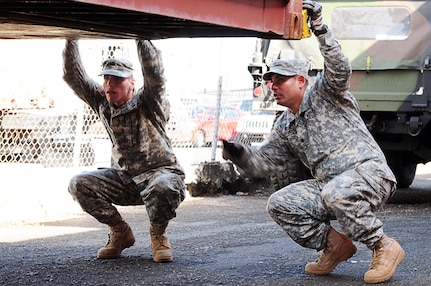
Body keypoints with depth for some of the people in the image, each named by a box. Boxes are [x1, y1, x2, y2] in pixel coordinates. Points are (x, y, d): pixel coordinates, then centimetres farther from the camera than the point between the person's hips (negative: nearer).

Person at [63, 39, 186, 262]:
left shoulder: (148, 102, -12)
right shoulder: (102, 102, 3)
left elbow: (154, 72, -31)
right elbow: (73, 75, -4)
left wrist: (140, 38, -34)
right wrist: (71, 41, -13)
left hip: (160, 171, -5)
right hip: (124, 179, 5)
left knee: (161, 188, -41)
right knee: (79, 184, -16)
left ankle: (158, 233, -7)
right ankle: (120, 232, 3)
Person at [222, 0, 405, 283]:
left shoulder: (324, 93, 1)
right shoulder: (285, 127, 19)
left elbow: (339, 68, -20)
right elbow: (262, 162, 17)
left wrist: (319, 27, -30)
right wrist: (237, 152, -3)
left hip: (370, 173, -7)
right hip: (330, 184, 7)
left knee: (335, 193, -39)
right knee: (279, 204, -9)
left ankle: (384, 247, -19)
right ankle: (335, 245, 4)